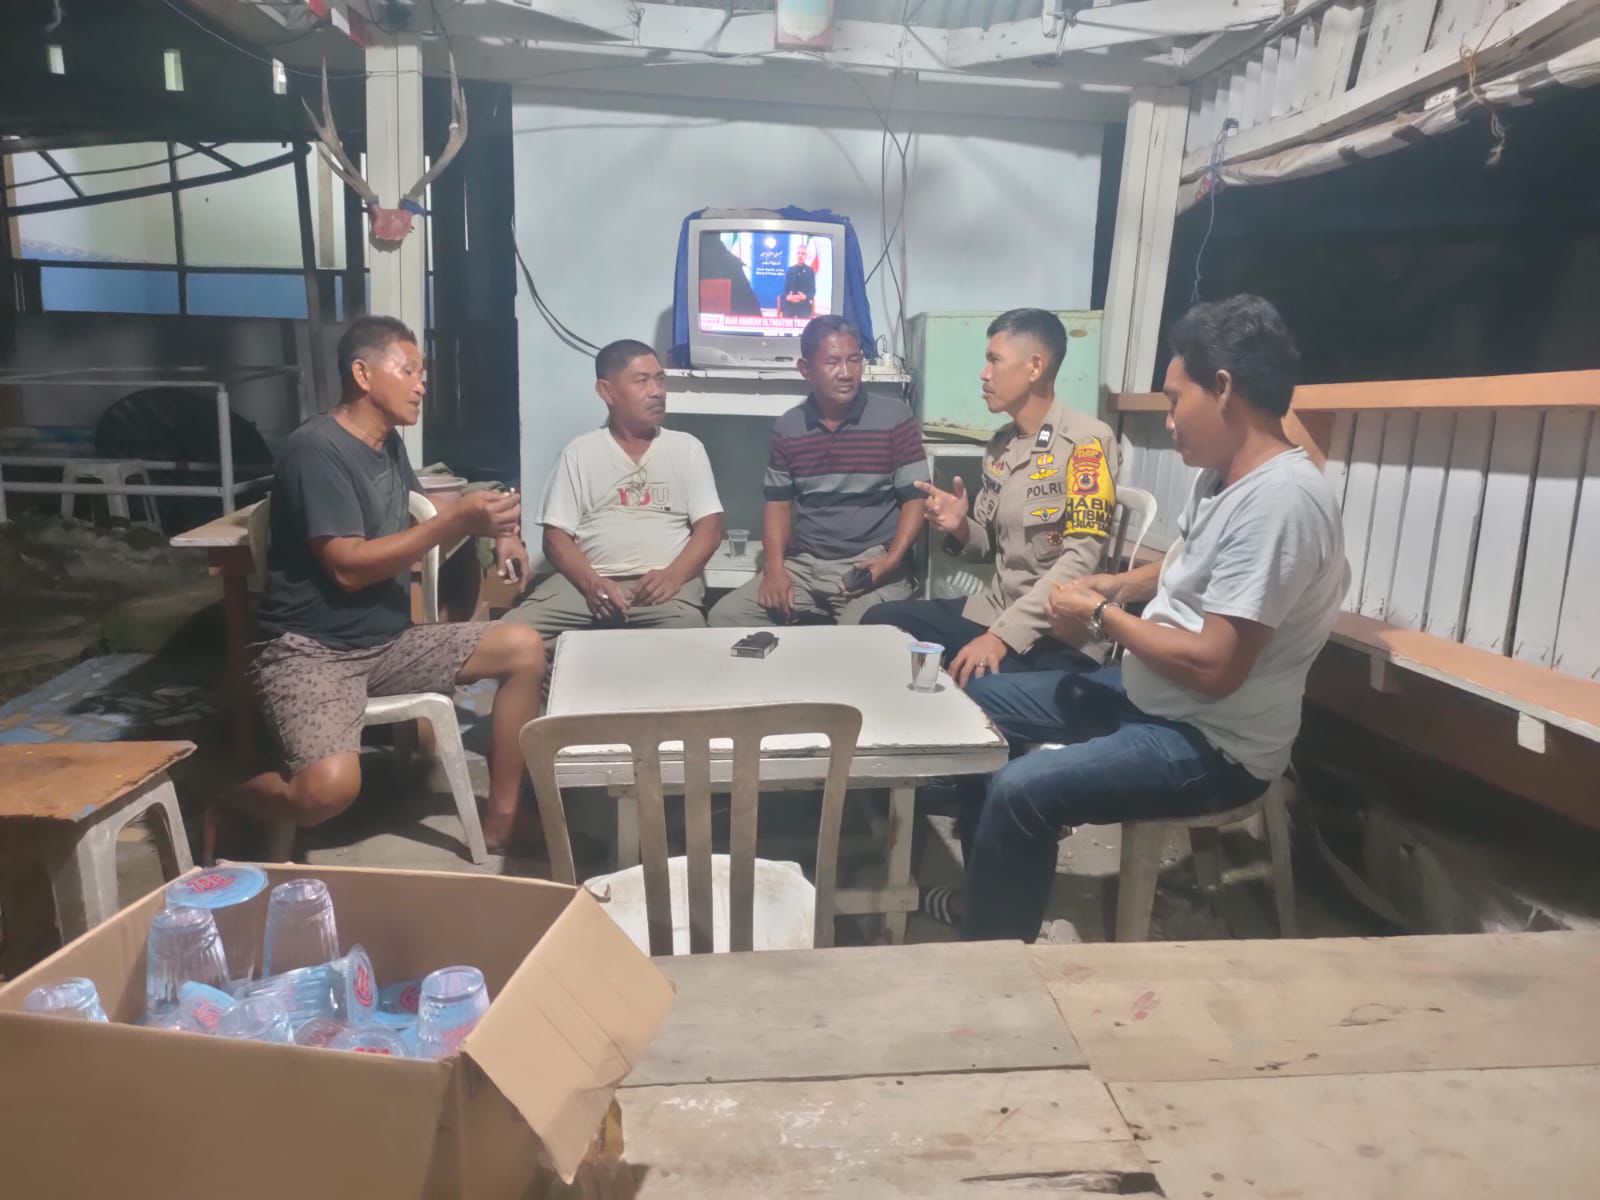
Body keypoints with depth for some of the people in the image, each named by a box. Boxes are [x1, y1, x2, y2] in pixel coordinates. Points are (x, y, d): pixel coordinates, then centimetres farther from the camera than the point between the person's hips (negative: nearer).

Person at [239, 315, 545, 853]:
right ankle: (230, 799, 5)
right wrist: (458, 521, -24)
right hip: (311, 649, -8)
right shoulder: (316, 449, -15)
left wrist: (491, 529, 3)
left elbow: (408, 524, 23)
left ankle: (501, 823, 2)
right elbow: (349, 567, -22)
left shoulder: (388, 443, 11)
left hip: (388, 641, 9)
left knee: (525, 648, -3)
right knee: (332, 785, -33)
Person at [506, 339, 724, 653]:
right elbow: (557, 534, 7)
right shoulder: (579, 452, 14)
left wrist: (674, 575, -14)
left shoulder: (687, 448, 14)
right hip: (587, 580, 2)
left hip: (662, 581, -1)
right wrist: (591, 582, -13)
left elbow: (709, 526, 7)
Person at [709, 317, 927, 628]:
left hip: (871, 564, -4)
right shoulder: (786, 428, 9)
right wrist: (774, 566, -4)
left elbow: (915, 498, -3)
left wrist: (893, 559, -19)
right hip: (803, 565, 4)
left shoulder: (895, 419, -2)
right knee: (725, 617, -11)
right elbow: (778, 503, 12)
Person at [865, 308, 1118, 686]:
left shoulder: (1085, 441, -13)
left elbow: (1081, 560, -21)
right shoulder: (1000, 444, 10)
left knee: (969, 685, -32)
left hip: (1059, 636, -7)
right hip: (993, 609, 7)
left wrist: (1000, 637, -26)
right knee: (881, 622, -2)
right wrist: (960, 528, -7)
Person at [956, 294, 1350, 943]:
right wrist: (1109, 585, 3)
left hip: (1213, 746, -10)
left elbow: (1214, 666, -30)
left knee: (1019, 791, -27)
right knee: (982, 701, 14)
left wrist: (1101, 615, -16)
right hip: (1144, 693, 11)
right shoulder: (1222, 475, 5)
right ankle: (989, 895, 25)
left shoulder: (1280, 501, -27)